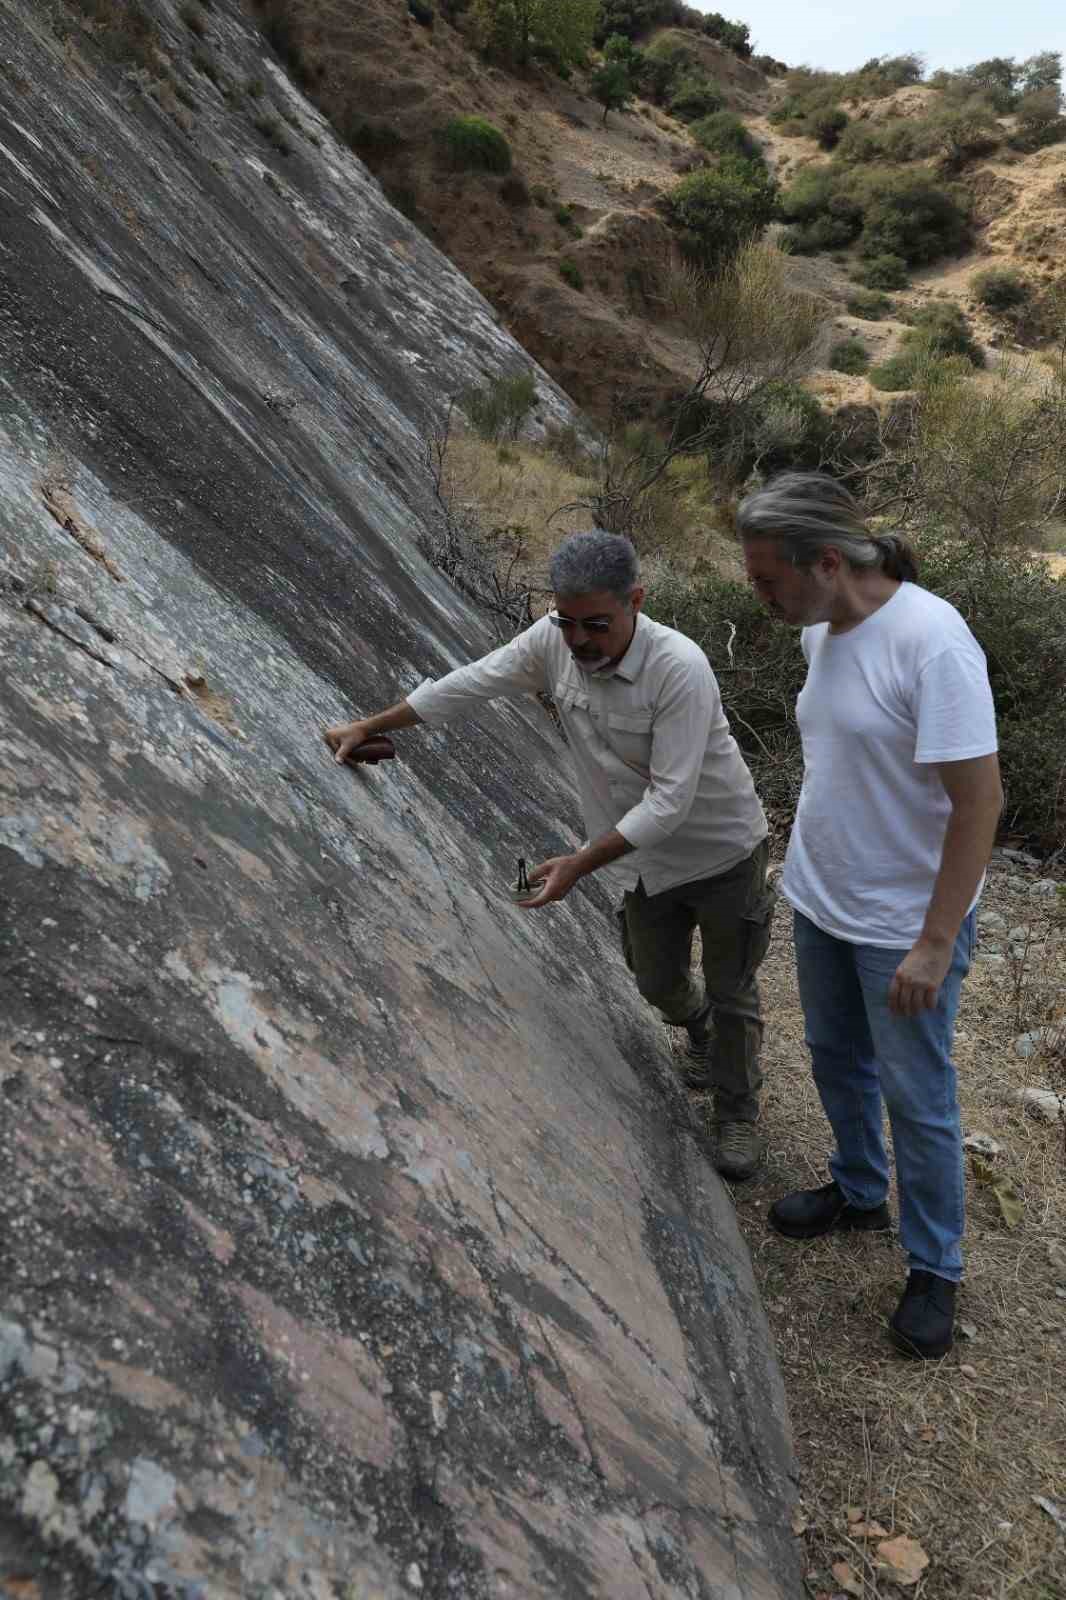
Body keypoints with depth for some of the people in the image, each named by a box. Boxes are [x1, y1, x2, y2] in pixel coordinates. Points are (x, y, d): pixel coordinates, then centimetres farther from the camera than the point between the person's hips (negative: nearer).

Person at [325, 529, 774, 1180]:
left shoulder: (679, 668, -33)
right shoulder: (553, 641, -16)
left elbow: (669, 800, -33)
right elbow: (470, 684, -4)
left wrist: (581, 863, -35)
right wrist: (369, 727, 1)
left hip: (724, 854, -5)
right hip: (647, 859, 6)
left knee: (731, 993, 11)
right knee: (658, 983, 23)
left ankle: (738, 1112, 36)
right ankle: (704, 1035, 58)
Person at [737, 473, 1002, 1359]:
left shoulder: (931, 642, -26)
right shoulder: (822, 630, -2)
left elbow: (980, 800, -24)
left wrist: (934, 945, -22)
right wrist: (810, 864, 16)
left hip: (904, 925, -7)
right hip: (822, 901, 8)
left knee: (917, 1099, 9)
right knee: (836, 1058, 24)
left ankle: (934, 1269, 31)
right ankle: (858, 1191, 48)